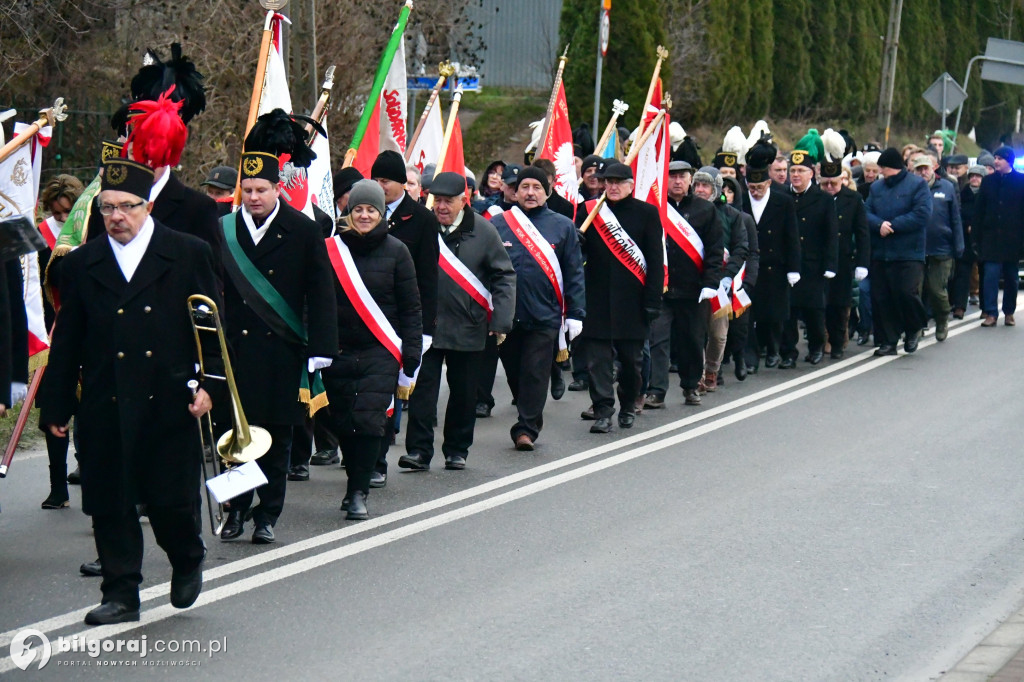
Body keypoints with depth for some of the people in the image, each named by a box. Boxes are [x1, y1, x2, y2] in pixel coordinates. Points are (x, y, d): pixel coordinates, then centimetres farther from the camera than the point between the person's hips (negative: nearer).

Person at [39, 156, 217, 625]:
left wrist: (208, 384, -8)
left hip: (171, 405, -2)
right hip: (104, 410, 2)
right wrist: (56, 406, 6)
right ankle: (121, 594, 14)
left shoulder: (189, 254, 3)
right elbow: (66, 343, 9)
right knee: (110, 504, 3)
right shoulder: (81, 264, 8)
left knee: (173, 498, 1)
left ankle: (188, 561, 31)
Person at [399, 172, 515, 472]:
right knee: (422, 388, -4)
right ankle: (419, 450, -1)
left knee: (464, 392, 9)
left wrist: (501, 319, -7)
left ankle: (457, 450, 21)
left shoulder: (483, 231, -2)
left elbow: (504, 276, 1)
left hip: (468, 329, 0)